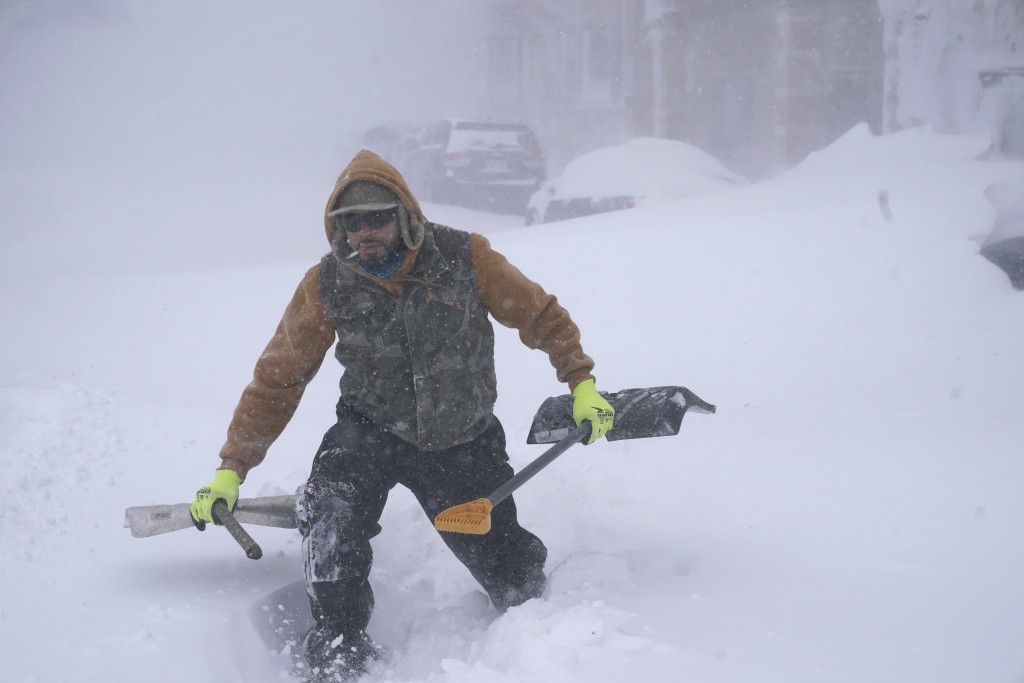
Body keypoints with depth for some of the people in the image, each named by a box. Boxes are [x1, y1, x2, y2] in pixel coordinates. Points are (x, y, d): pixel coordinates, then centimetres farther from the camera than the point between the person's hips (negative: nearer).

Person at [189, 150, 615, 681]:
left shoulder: (464, 257, -15)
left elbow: (539, 315, 0)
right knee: (329, 519, -30)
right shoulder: (327, 286, -11)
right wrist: (232, 468, -5)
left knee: (512, 575, 5)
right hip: (371, 431, 0)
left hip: (464, 443, 0)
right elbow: (278, 378, -3)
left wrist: (580, 382, -4)